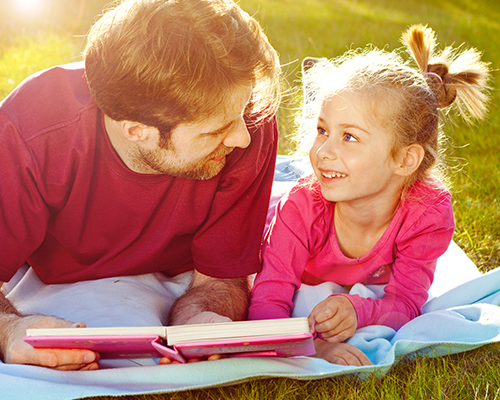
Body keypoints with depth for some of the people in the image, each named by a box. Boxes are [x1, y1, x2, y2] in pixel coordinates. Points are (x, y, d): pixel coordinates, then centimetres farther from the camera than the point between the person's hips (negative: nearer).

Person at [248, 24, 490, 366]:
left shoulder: (430, 213, -36)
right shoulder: (302, 206, -41)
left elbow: (405, 305, -32)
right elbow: (267, 302, -44)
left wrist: (358, 311, -57)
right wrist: (310, 345, -66)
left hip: (369, 291, 1)